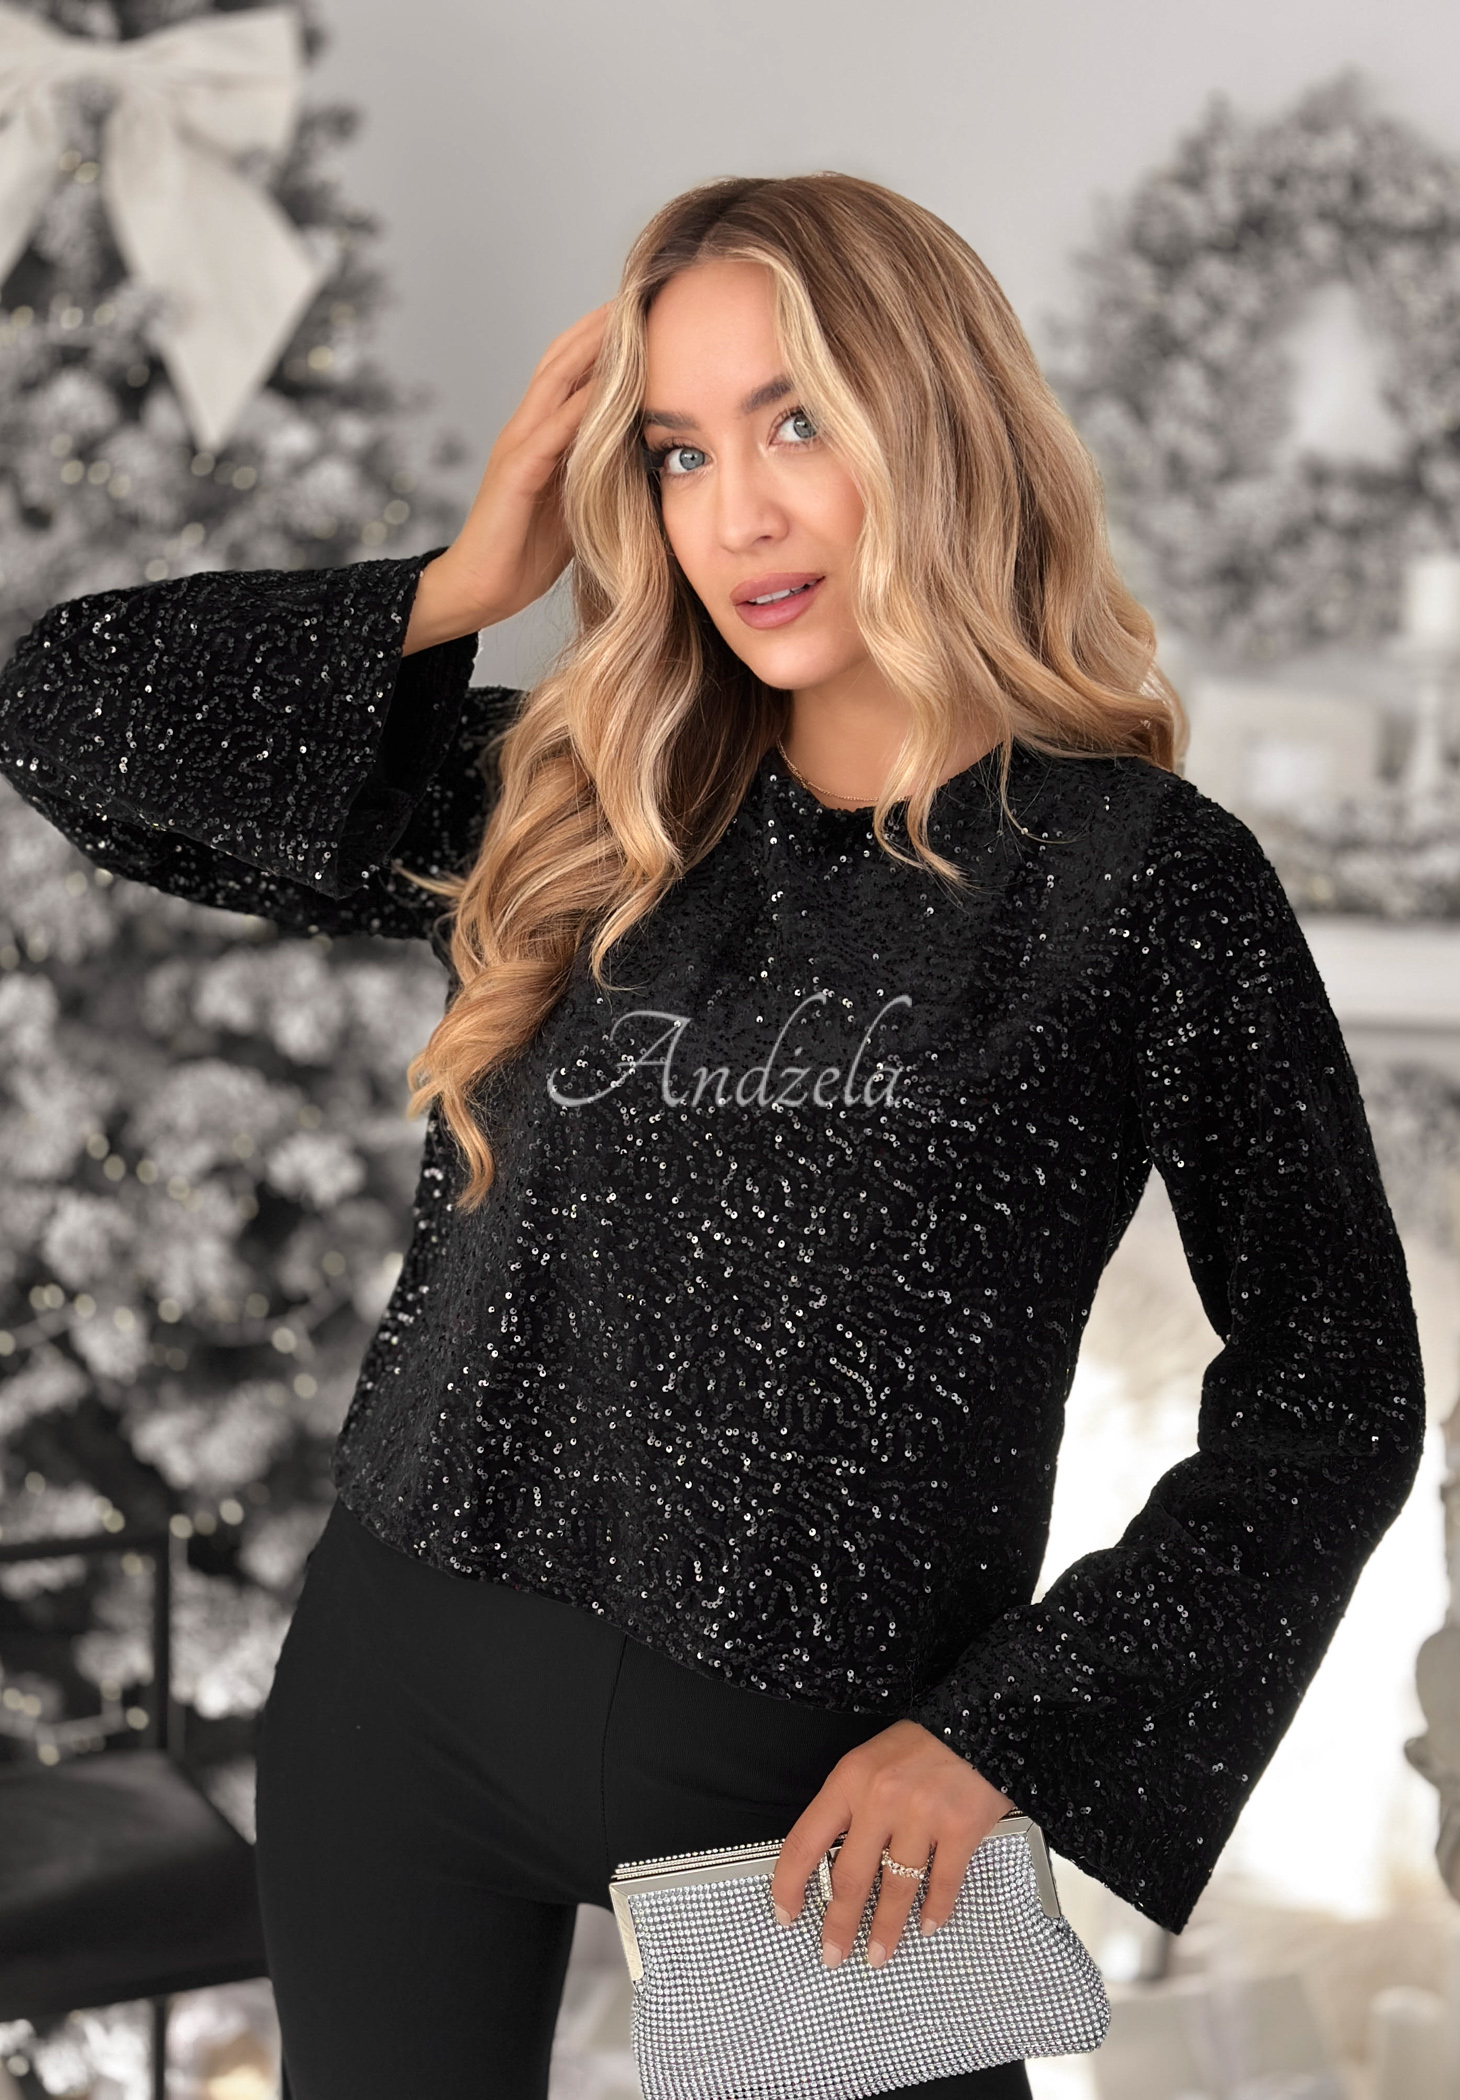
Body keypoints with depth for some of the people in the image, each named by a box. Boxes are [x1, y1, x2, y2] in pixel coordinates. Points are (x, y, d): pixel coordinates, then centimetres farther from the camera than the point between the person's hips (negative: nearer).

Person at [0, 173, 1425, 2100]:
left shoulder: (1147, 874, -5)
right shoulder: (570, 810, 5)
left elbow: (1335, 1389, -3)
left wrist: (999, 1733, -9)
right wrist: (472, 583, -1)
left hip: (826, 1782, -3)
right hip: (409, 1688, 4)